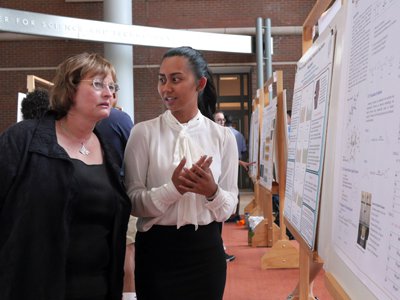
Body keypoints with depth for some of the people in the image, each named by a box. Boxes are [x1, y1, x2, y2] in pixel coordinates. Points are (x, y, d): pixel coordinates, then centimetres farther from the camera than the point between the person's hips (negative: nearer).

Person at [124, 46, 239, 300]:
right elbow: (133, 201, -7)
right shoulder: (143, 132, -4)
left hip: (205, 250, 1)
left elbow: (229, 207, 1)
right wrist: (172, 189, -23)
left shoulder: (223, 136, -1)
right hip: (157, 250, -1)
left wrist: (212, 192, -20)